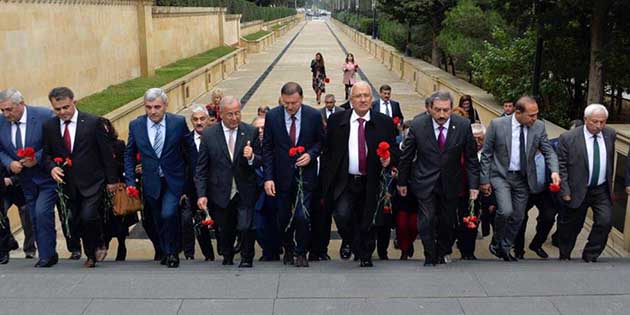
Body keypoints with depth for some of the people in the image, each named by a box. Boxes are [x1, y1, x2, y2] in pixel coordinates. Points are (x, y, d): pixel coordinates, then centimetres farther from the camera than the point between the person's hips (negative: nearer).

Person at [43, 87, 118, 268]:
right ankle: (91, 255, 30)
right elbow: (47, 153, 12)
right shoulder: (49, 126, 3)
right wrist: (52, 167, -10)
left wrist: (112, 180, -3)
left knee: (88, 217, -18)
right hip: (69, 183, 4)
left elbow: (107, 152, -4)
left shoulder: (93, 122, -8)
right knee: (77, 221, 11)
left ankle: (101, 243, 12)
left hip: (92, 181, -4)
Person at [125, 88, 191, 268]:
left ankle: (172, 252, 5)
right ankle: (165, 252, 35)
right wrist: (130, 181, 1)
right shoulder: (135, 125, -3)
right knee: (158, 220, 13)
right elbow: (129, 154, 7)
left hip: (173, 180, -3)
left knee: (168, 214, -18)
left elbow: (190, 149, 0)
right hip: (151, 182, 3)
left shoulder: (179, 122, -9)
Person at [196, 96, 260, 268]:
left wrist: (251, 157, -22)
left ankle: (247, 258, 17)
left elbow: (260, 162, 1)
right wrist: (201, 194, -7)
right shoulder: (208, 135, -3)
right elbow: (201, 168, -1)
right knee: (225, 230, 14)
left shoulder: (251, 132, -2)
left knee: (245, 227, -10)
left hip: (245, 193, -1)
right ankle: (227, 256, 42)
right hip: (221, 193, 1)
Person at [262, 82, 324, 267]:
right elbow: (267, 148, 0)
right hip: (282, 175, 2)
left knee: (302, 216, -10)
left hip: (305, 174, -1)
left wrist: (311, 154, -12)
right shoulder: (272, 116, -4)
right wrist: (268, 177, -6)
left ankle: (301, 253, 13)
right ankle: (288, 250, 35)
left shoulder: (314, 116, -6)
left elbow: (321, 141, 9)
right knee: (283, 217, 11)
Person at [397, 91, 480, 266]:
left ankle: (443, 253, 36)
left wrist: (473, 185, -4)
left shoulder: (463, 126, -9)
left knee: (447, 222, 10)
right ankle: (430, 258, 12)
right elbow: (406, 156, 0)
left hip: (450, 184, 1)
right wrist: (402, 182, 6)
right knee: (427, 221, -6)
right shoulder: (418, 125, -11)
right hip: (425, 182, -1)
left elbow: (471, 158, -1)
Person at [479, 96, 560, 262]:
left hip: (524, 178, 4)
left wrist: (554, 171, -17)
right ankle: (496, 242, 6)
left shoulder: (539, 126, -5)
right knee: (506, 211, -22)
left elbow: (549, 151, 2)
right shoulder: (497, 124, -13)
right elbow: (486, 154, -6)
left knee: (517, 217, 10)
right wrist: (484, 180, -6)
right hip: (501, 175, -4)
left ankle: (505, 248, 31)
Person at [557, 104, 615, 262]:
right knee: (571, 226, 10)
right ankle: (564, 256, 33)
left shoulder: (610, 134, 0)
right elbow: (561, 166, -10)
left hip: (602, 190, 3)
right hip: (578, 191, -3)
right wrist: (565, 192, -13)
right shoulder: (568, 138, -14)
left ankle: (590, 256, 8)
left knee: (605, 222, -11)